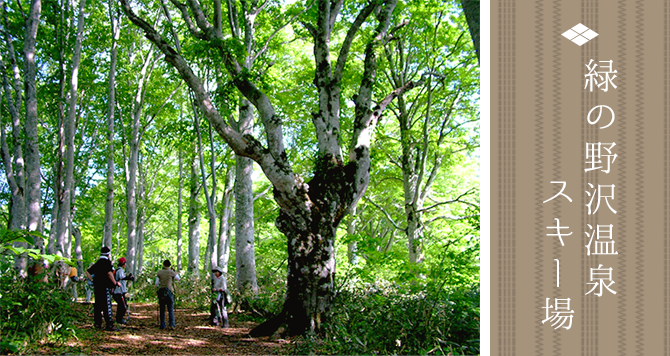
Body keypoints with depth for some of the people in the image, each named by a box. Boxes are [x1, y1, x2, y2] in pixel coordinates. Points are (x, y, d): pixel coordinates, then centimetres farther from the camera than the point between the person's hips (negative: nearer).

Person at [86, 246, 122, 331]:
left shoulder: (97, 263, 16)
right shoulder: (107, 262, -8)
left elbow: (87, 272, 21)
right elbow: (109, 273, -20)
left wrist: (93, 280, 20)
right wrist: (115, 283, -12)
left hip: (96, 287, 8)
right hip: (104, 287, -8)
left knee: (98, 305, 12)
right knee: (107, 306, -9)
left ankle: (97, 323, 15)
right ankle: (109, 325, -11)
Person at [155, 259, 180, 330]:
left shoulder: (160, 272, 3)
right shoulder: (171, 272, 0)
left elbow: (156, 284, 3)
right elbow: (178, 278, 16)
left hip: (161, 291, 2)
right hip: (169, 291, -2)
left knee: (162, 309, 11)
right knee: (170, 309, 2)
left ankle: (162, 325, 10)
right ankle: (172, 324, -11)